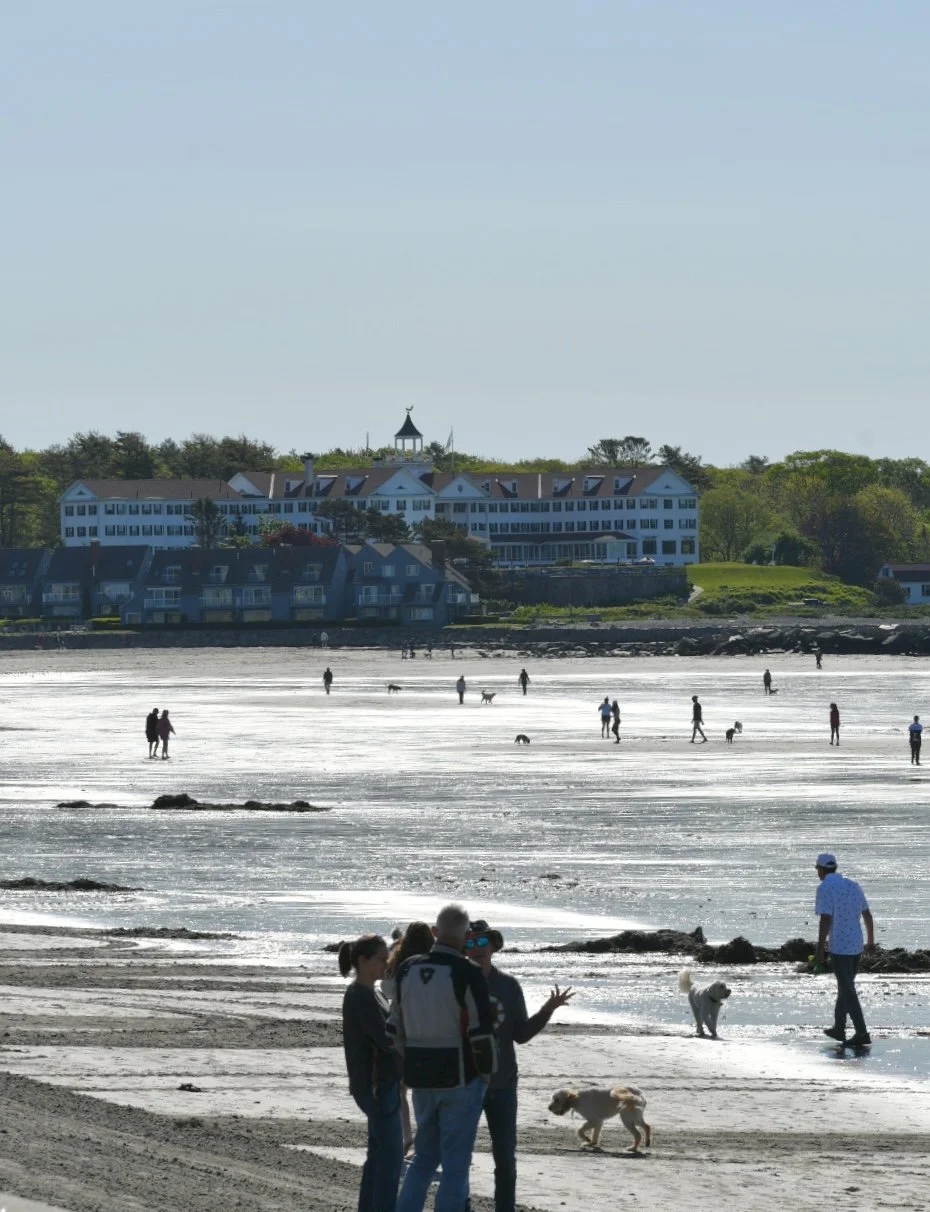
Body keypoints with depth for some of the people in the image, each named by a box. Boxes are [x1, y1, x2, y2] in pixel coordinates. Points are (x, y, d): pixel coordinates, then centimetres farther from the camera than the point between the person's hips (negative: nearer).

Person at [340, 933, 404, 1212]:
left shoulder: (368, 993, 14)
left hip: (383, 1083, 10)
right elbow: (386, 1039, -22)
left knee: (379, 1153, 14)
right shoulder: (360, 996, -17)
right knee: (391, 1155, -8)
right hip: (376, 1084, -10)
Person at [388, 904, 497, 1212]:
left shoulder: (408, 970, 4)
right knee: (456, 1163, 1)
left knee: (424, 1157, 18)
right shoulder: (467, 974, -15)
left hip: (421, 1081, 6)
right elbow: (482, 1033, -16)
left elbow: (395, 1028, 11)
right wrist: (487, 1071, -1)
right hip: (460, 1081, -6)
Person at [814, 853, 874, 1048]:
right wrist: (871, 941, 27)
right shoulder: (853, 885, 10)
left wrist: (820, 949, -17)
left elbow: (826, 920, -19)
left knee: (848, 991, -6)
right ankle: (839, 1028, 29)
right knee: (845, 986, 20)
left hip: (839, 947, -7)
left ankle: (862, 1033, -11)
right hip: (856, 945, 7)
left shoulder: (825, 889, -12)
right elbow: (867, 915, 16)